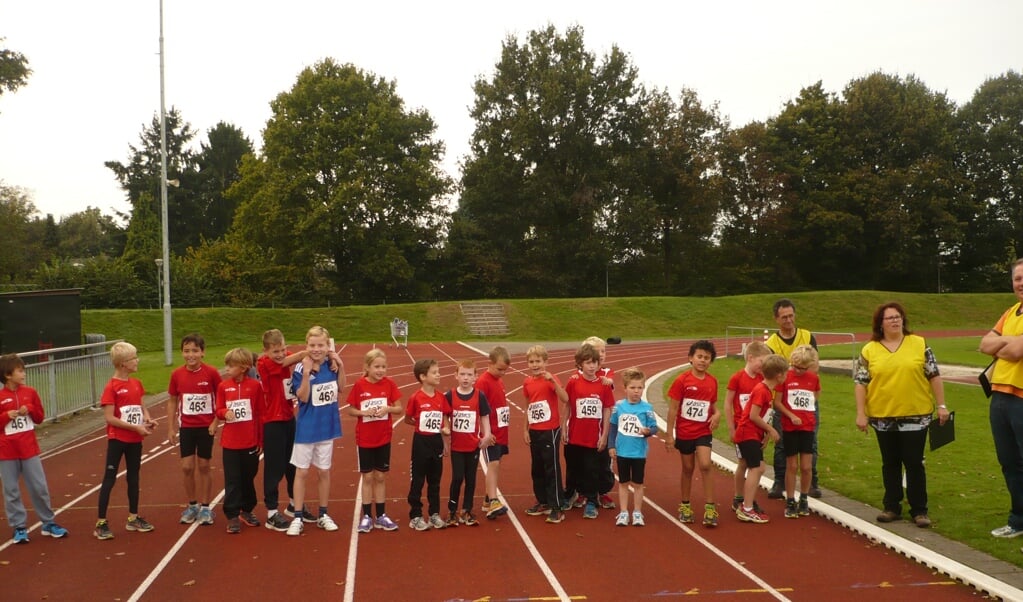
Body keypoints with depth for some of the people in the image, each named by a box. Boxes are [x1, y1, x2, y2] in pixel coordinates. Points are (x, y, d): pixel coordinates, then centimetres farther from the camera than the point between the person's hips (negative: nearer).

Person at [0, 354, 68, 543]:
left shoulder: (30, 392, 3)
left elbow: (39, 418, 9)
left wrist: (29, 409, -8)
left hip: (29, 449, 2)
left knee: (39, 487, 7)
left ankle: (48, 523, 18)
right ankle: (19, 527, 17)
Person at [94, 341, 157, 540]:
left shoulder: (136, 383, 5)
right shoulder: (111, 387, -15)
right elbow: (109, 418, -18)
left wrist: (148, 419, -6)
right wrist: (136, 427, -19)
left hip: (135, 440, 7)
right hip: (117, 439, -7)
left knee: (133, 476, 14)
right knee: (110, 478, 0)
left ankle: (133, 518, 25)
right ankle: (101, 523, 7)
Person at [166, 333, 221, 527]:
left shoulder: (211, 373, -11)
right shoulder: (177, 375, -4)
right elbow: (172, 401, 5)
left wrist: (216, 422, -12)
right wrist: (171, 428, 3)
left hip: (206, 427, -2)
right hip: (186, 427, 2)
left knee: (203, 467, 6)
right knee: (187, 467, 3)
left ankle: (205, 508, 18)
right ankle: (192, 506, 21)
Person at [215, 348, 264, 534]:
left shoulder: (255, 385, -5)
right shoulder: (223, 386, 0)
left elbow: (260, 413, 0)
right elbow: (218, 411, 7)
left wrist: (261, 439, 2)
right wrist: (225, 413, -18)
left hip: (250, 442, -1)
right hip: (230, 442, 1)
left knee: (248, 478, 12)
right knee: (232, 480, 3)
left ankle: (247, 511, 29)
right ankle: (232, 516, 12)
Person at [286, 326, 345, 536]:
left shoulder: (331, 365, -4)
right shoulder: (300, 368, -16)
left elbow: (340, 389, 7)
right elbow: (303, 397, -21)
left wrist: (340, 367, -6)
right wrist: (306, 373, -33)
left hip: (327, 426, 4)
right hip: (307, 428, -3)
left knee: (324, 471, 13)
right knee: (302, 472, 5)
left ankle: (323, 515, 26)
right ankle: (298, 517, 16)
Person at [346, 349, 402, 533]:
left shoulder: (389, 384, -5)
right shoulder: (359, 385, -9)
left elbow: (399, 408, -2)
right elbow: (350, 410, -3)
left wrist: (388, 409, -21)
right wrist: (364, 412, -21)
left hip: (383, 438, 1)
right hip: (364, 439, -1)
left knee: (380, 477, 10)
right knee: (367, 477, 6)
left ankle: (381, 516, 20)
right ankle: (367, 517, 16)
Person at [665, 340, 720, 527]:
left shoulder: (712, 381, 0)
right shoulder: (682, 380, -11)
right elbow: (672, 409, -9)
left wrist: (717, 414, -9)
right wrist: (669, 434, -10)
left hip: (704, 432, 2)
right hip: (684, 432, -2)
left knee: (705, 465, -14)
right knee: (688, 468, 10)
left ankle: (710, 508, -5)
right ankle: (685, 506, 27)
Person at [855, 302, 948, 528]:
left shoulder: (919, 344, 1)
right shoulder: (869, 350, 0)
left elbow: (934, 376, 3)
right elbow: (861, 383, 0)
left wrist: (941, 405, -1)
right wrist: (860, 413, -5)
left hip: (915, 416, -1)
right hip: (883, 418, 1)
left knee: (914, 463, 3)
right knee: (890, 464, 11)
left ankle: (919, 510, 13)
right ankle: (892, 507, 21)